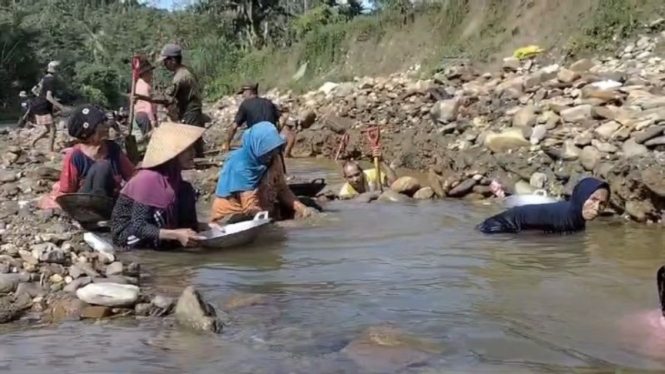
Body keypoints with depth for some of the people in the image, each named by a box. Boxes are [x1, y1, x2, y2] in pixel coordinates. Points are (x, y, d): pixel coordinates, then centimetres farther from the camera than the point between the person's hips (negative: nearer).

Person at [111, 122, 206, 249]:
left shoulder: (172, 175, -2)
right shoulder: (149, 179, -27)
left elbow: (183, 219, 9)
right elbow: (139, 228, -31)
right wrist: (176, 234, -41)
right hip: (129, 233, -8)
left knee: (186, 193, -6)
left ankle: (188, 235, -2)